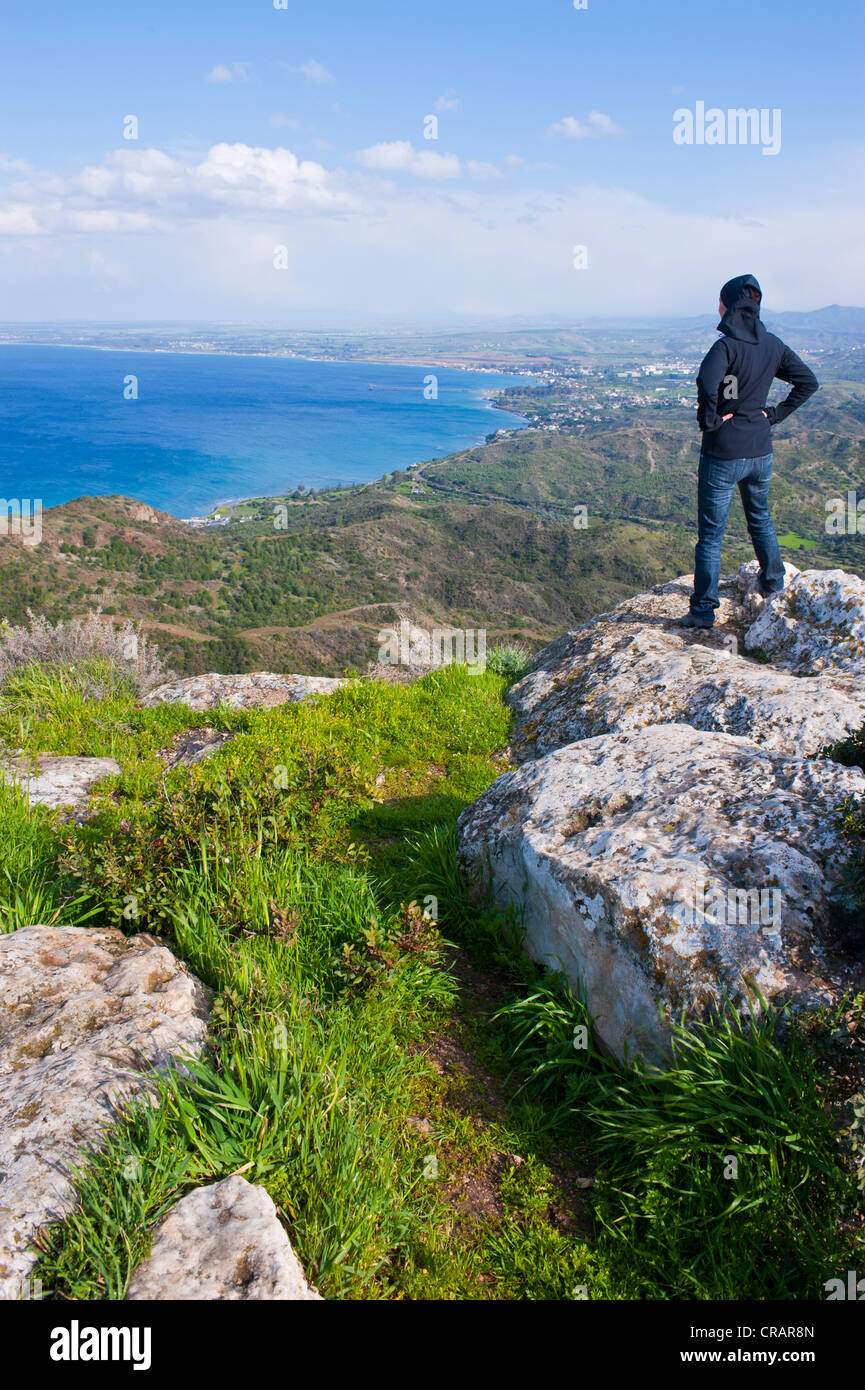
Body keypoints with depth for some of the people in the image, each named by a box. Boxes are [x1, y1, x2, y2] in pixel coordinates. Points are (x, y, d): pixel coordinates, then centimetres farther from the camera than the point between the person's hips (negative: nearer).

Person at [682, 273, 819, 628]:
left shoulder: (726, 346, -17)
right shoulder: (773, 345, 2)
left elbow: (707, 383, -36)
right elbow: (808, 381, 9)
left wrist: (710, 420, -20)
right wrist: (775, 413, 8)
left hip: (722, 454, -6)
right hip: (760, 449, 6)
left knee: (710, 533, 3)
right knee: (759, 516, 29)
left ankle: (703, 609, 8)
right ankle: (773, 580, 44)